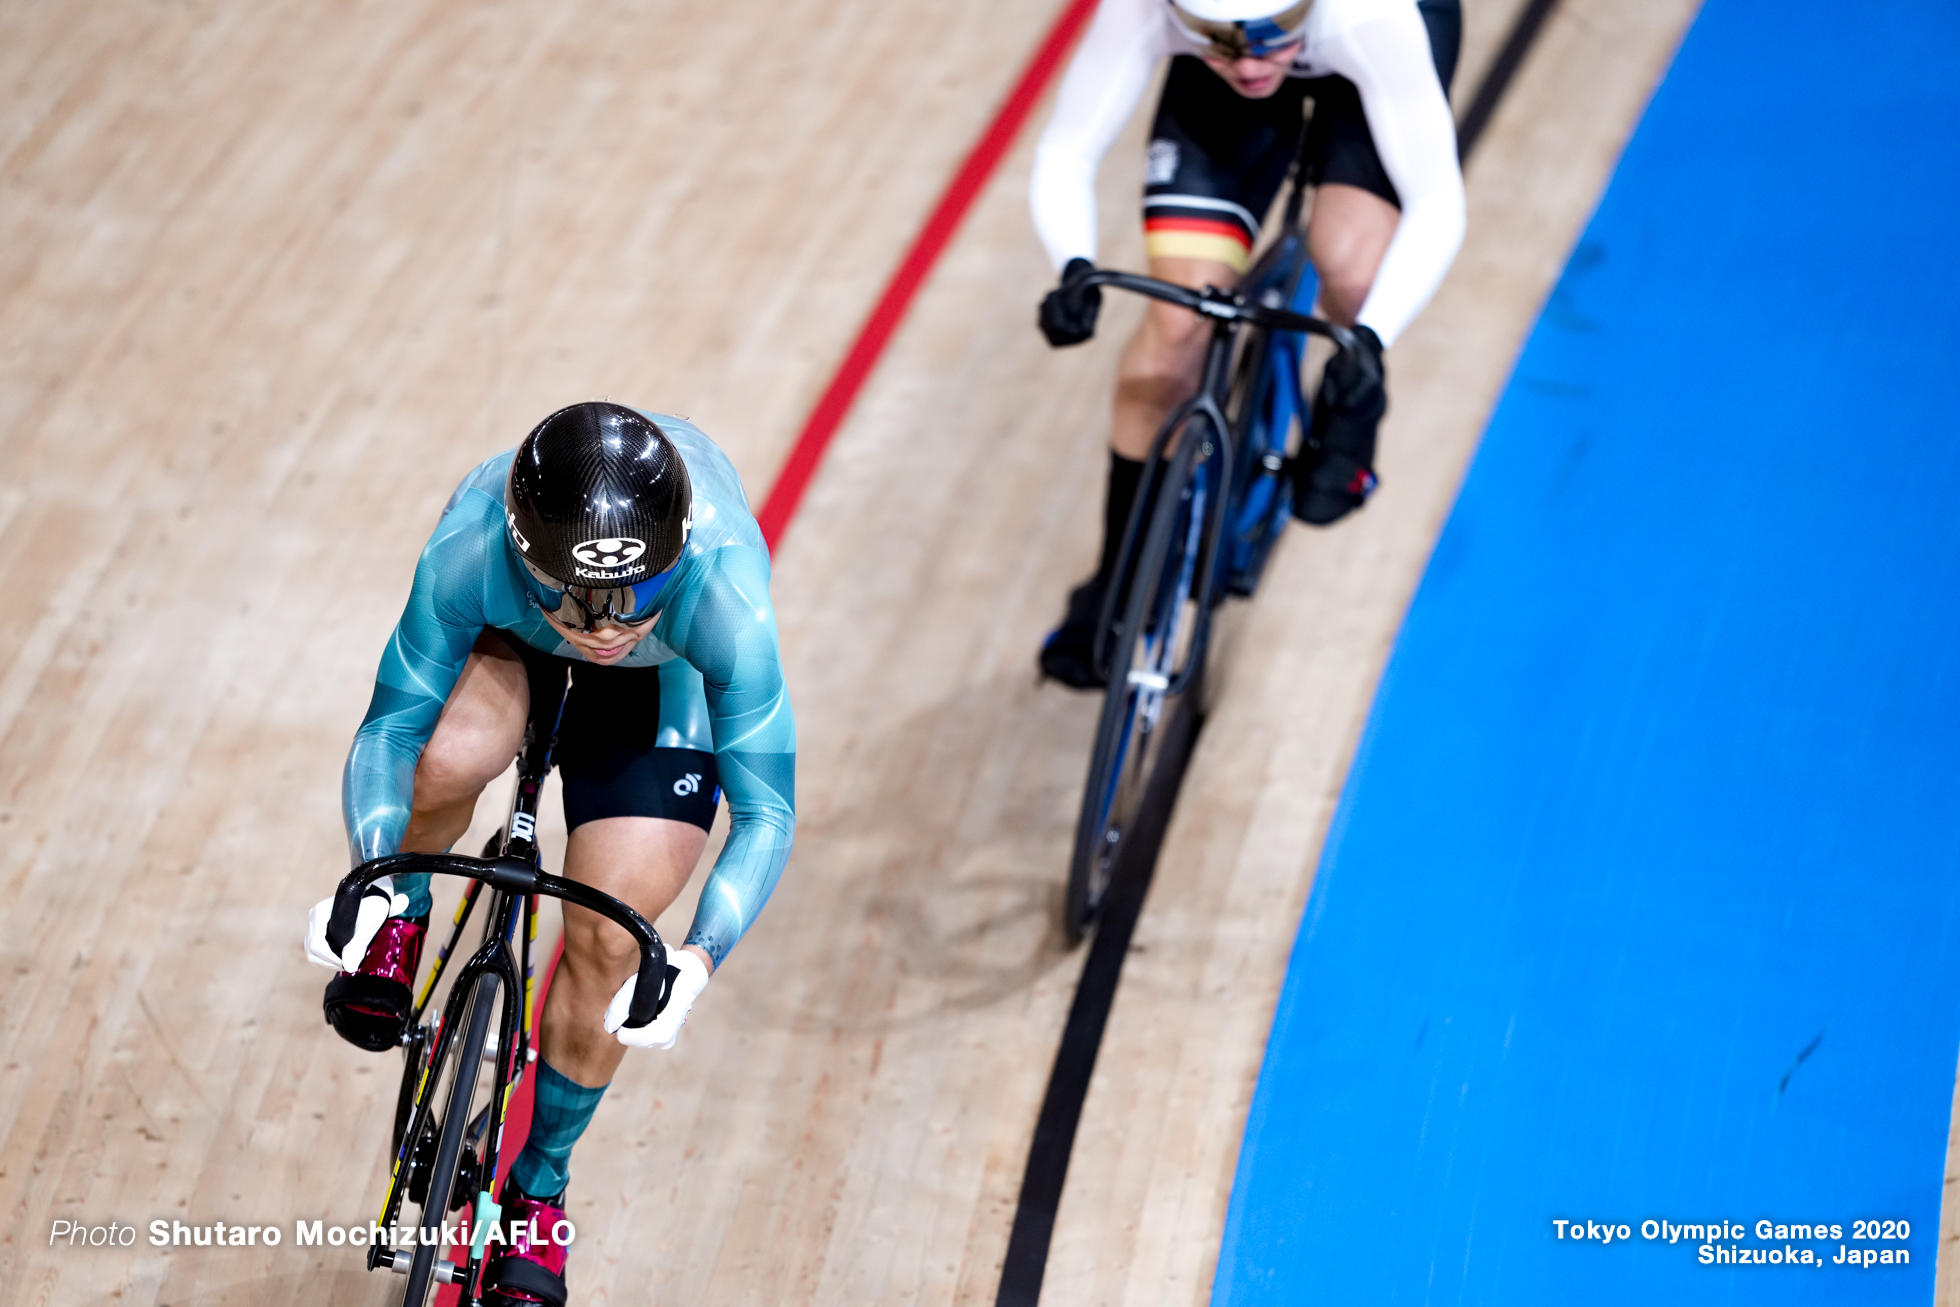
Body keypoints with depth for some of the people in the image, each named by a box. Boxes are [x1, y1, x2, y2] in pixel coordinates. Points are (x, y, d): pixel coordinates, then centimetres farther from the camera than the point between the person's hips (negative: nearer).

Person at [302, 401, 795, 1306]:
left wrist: (701, 957, -51)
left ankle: (536, 1191, 18)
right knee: (444, 767, -32)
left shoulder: (727, 597, -43)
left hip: (666, 674, 0)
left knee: (606, 941, -8)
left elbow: (766, 810, -36)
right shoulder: (469, 551, -41)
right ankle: (399, 916, 5)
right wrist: (368, 878, -46)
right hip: (507, 632, 1)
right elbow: (392, 725, -29)